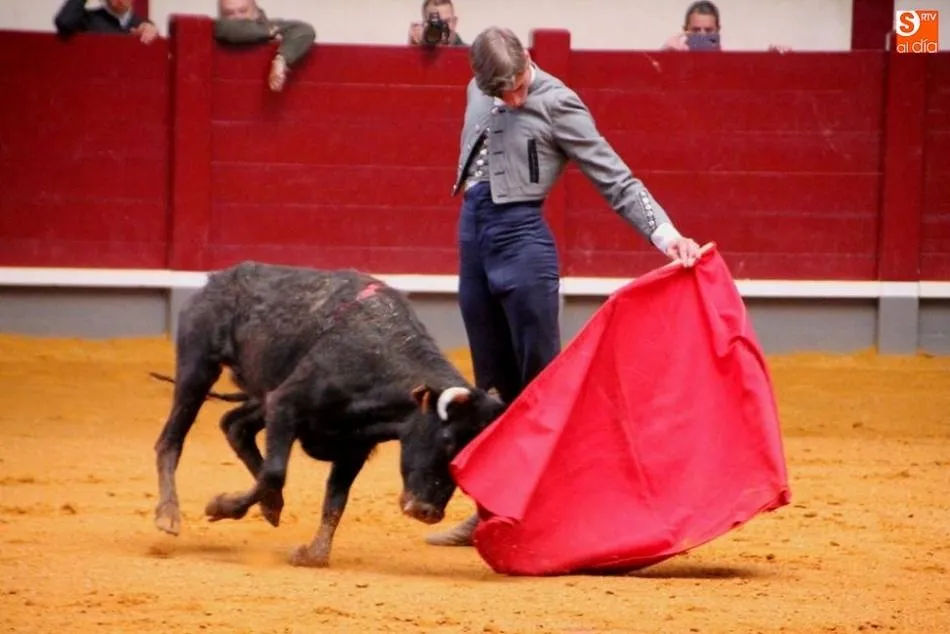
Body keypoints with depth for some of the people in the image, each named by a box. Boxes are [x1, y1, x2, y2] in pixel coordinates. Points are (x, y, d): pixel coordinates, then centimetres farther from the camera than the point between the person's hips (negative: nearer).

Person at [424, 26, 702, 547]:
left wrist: (665, 234, -21)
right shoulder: (479, 92, 8)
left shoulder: (557, 105, -11)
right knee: (494, 386, 11)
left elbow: (616, 180, -12)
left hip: (521, 237, -7)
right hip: (472, 232, 7)